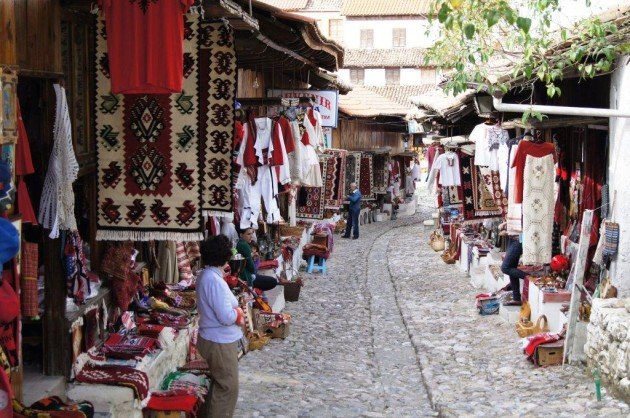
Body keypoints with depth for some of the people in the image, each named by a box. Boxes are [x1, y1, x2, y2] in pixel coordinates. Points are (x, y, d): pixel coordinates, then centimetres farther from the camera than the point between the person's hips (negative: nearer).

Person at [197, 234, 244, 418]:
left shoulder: (206, 275, 6)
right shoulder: (214, 280, -26)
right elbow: (226, 317, -28)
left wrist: (235, 312, 2)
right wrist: (238, 313, -9)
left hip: (214, 339, 10)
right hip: (220, 342, -10)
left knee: (219, 384, 23)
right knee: (228, 387, 2)